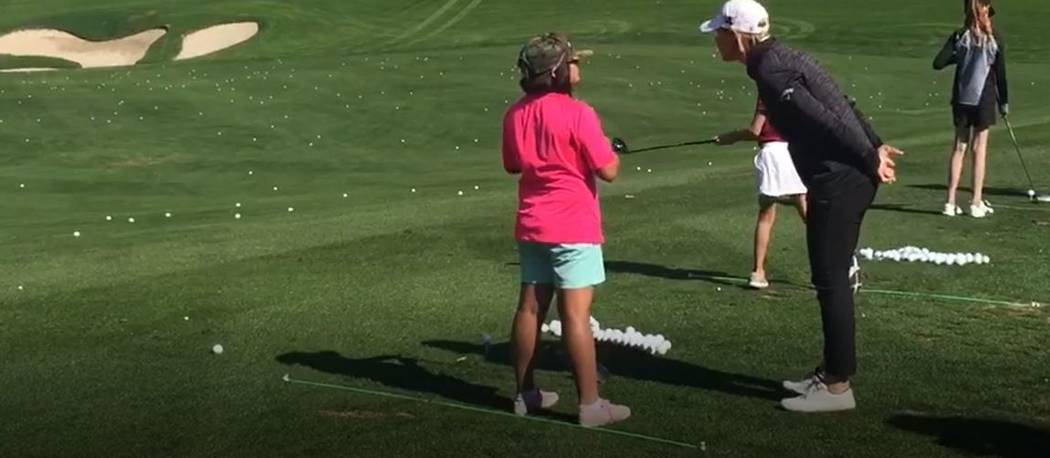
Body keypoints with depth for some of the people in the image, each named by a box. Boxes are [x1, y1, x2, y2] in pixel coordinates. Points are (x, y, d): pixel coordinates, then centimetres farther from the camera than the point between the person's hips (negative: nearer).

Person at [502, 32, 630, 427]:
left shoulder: (516, 114, 5)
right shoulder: (577, 114, -16)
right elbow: (608, 171, -14)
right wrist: (611, 152, 5)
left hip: (531, 227, 7)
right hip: (573, 228, -7)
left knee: (530, 307, 12)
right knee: (576, 314, -6)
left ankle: (525, 394, 21)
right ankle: (590, 405, -2)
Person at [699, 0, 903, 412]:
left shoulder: (770, 72, -15)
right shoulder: (782, 59, 16)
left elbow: (826, 119, -20)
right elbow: (840, 106, 17)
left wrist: (869, 158, -18)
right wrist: (875, 146, 15)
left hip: (838, 182, -10)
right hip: (848, 175, 10)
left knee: (831, 281, -4)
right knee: (831, 279, 16)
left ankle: (838, 387, 2)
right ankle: (832, 373, 24)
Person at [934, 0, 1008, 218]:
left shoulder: (959, 37, -3)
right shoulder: (995, 39, -6)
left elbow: (938, 63, -11)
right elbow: (1000, 73, -4)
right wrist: (1004, 101, 6)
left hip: (961, 100, 2)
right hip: (985, 100, -2)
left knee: (959, 147, 9)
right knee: (980, 148, 4)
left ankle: (951, 201, 7)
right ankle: (977, 203, 4)